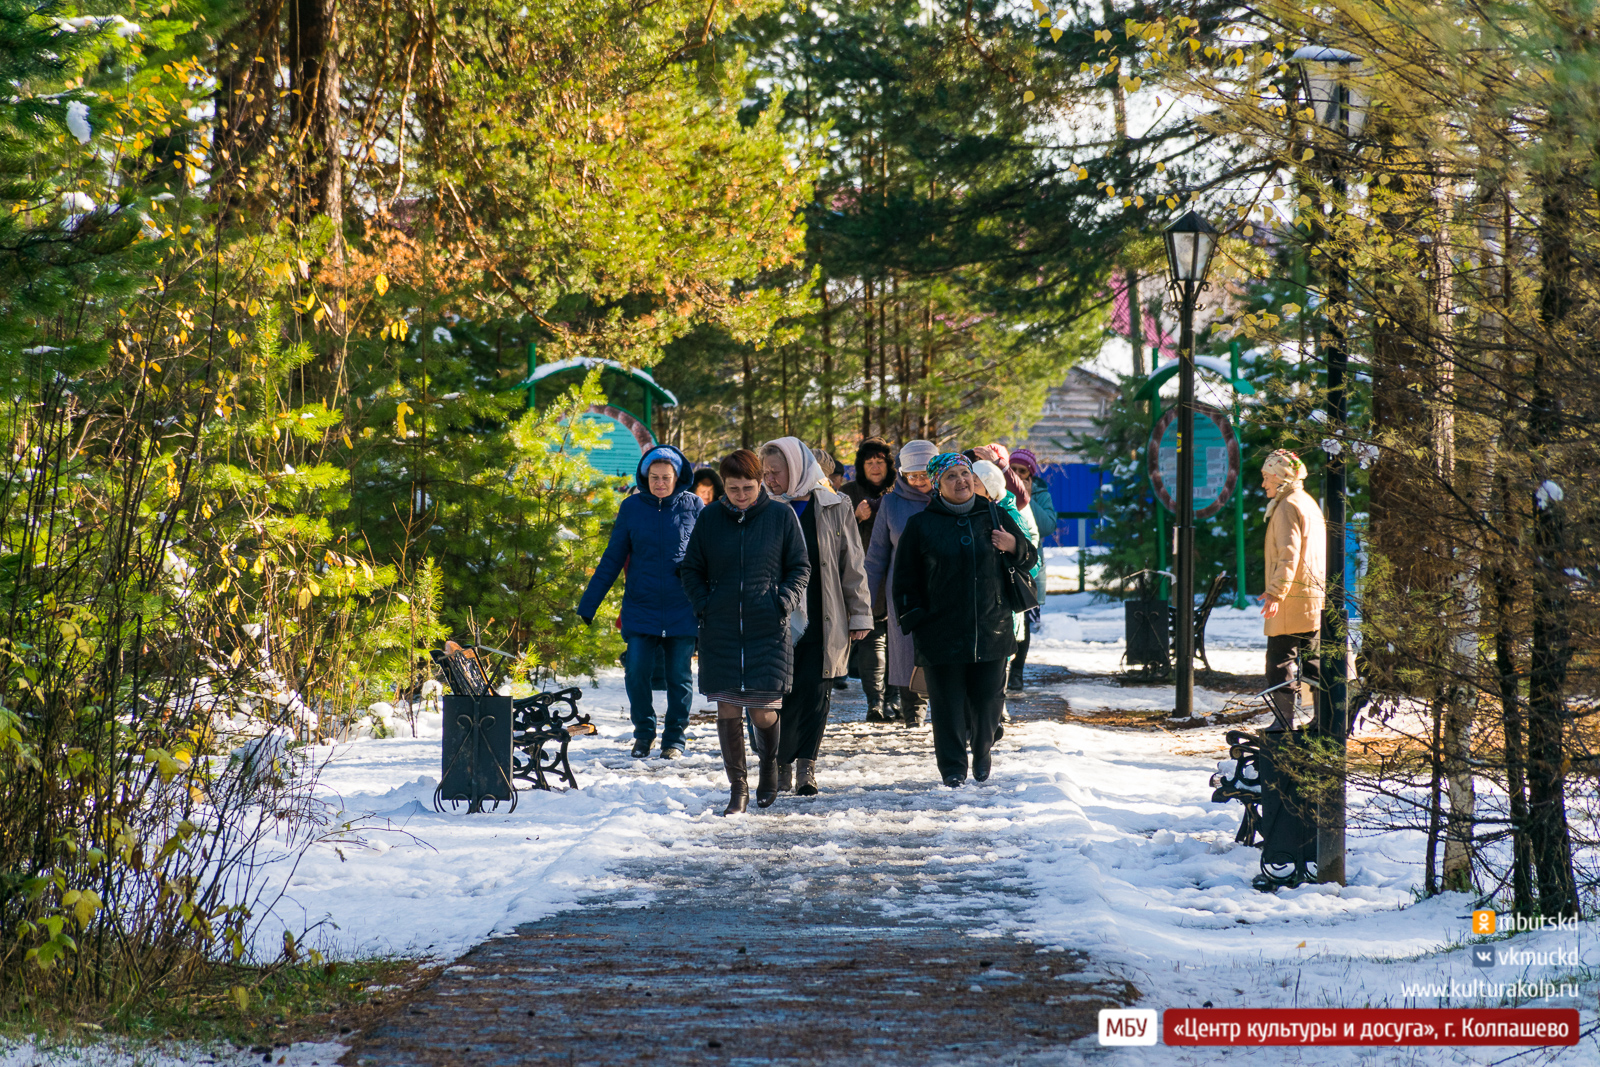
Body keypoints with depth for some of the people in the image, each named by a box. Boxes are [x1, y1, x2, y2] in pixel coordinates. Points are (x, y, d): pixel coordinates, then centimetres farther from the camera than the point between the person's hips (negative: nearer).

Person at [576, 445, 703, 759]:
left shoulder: (694, 506, 0)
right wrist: (588, 604, 5)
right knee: (636, 673, -5)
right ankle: (644, 732, 15)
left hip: (682, 611, -1)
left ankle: (675, 738, 17)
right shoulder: (632, 507, 3)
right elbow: (612, 559, 7)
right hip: (640, 607, 1)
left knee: (679, 676, 3)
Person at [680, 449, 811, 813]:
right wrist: (703, 604, -1)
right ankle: (737, 787, 11)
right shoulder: (710, 517, 4)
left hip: (767, 630, -2)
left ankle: (769, 767, 28)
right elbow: (691, 568, 13)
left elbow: (800, 567, 7)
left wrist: (784, 602, -7)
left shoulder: (781, 516, 0)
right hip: (720, 629, 2)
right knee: (727, 709, -1)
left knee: (763, 712, -4)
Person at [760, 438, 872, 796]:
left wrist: (859, 614, 5)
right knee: (783, 692, -1)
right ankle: (783, 766, 6)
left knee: (815, 691, -5)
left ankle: (804, 766, -1)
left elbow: (852, 564, 7)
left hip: (823, 620, -1)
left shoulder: (834, 508, 3)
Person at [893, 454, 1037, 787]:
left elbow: (1029, 559, 16)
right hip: (942, 631, -2)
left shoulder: (995, 518, 9)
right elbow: (905, 578, 6)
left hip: (991, 630, 2)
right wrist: (913, 619, -2)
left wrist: (1014, 547, -6)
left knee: (987, 697, 5)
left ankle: (982, 752, 28)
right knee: (948, 702, -2)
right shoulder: (921, 525, 3)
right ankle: (953, 768, 7)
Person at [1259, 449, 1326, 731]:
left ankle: (1284, 721, -12)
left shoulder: (1288, 507, -11)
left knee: (1280, 660, -8)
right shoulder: (1309, 504, 20)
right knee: (1312, 659, 13)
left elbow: (1289, 554, -20)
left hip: (1292, 599, -10)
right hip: (1315, 597, 10)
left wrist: (1276, 594, -24)